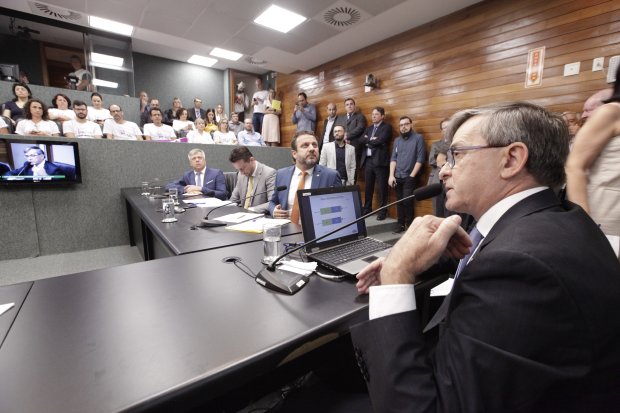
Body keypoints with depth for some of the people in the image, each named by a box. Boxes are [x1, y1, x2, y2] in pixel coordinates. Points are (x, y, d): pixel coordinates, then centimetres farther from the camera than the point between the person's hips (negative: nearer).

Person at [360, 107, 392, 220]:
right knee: (368, 187, 12)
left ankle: (383, 211, 6)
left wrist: (367, 141, 0)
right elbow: (360, 140, 5)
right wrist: (371, 140, -10)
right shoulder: (369, 128, 20)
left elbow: (380, 141, -15)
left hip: (380, 160, -6)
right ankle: (367, 208, 23)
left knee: (382, 187, -1)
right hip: (367, 160, 6)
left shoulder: (387, 127, 1)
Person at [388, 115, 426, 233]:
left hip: (409, 177, -4)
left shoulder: (418, 138, -1)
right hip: (397, 177, 5)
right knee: (399, 201, 7)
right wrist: (391, 175, -1)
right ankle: (401, 224, 17)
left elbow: (420, 158, -7)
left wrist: (412, 175, -11)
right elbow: (393, 158, 10)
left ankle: (409, 225, 6)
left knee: (407, 201, -9)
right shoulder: (397, 140, 14)